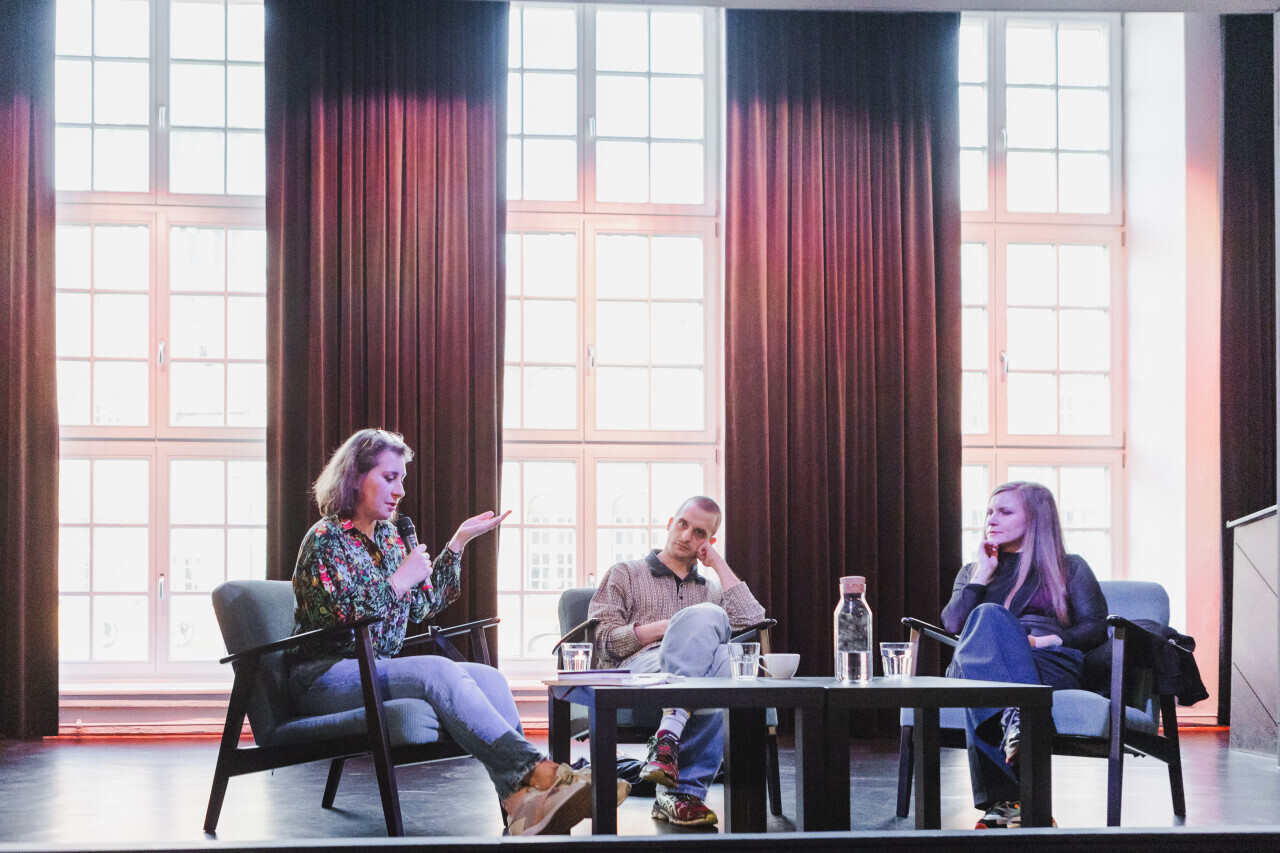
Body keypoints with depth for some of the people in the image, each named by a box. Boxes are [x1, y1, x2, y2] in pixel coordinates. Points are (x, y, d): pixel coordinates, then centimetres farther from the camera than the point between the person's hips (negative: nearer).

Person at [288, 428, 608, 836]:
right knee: (437, 671, -34)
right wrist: (400, 580, -12)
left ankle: (521, 801, -40)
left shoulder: (389, 536, 18)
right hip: (324, 677, -7)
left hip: (377, 668, 7)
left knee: (488, 676, -20)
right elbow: (343, 618, -18)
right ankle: (539, 770, -46)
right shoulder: (325, 539, -5)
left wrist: (459, 542, 16)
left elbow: (424, 604, 20)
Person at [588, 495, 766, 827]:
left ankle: (677, 794, -38)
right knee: (705, 615, -31)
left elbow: (751, 622, 10)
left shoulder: (712, 589, 33)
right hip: (636, 669, -3)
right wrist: (662, 628, -4)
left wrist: (717, 562, 16)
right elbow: (603, 640, 8)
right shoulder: (625, 574, 24)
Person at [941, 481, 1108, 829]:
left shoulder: (1070, 568, 25)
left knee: (989, 616, -37)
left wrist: (1049, 639, -8)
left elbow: (1096, 628, 10)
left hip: (1050, 665, -2)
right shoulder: (972, 571, 32)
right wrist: (983, 574, 13)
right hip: (971, 667, 2)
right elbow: (951, 625, 14)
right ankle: (1020, 716, -62)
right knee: (987, 617, -35)